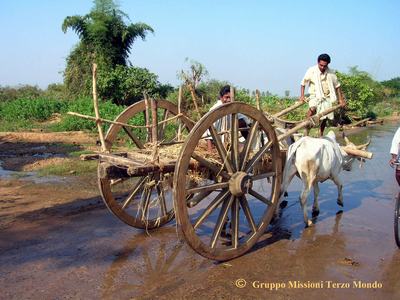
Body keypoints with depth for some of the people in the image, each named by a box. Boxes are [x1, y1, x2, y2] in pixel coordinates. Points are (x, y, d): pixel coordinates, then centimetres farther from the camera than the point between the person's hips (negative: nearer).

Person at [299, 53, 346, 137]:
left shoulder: (331, 73, -2)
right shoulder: (311, 71, -10)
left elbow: (337, 86, 9)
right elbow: (303, 83, 1)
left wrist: (341, 99, 7)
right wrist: (302, 96, -9)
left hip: (327, 98, 4)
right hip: (315, 96, -4)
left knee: (325, 118, 5)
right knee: (312, 109, -32)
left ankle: (321, 135, 25)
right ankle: (306, 133, -32)